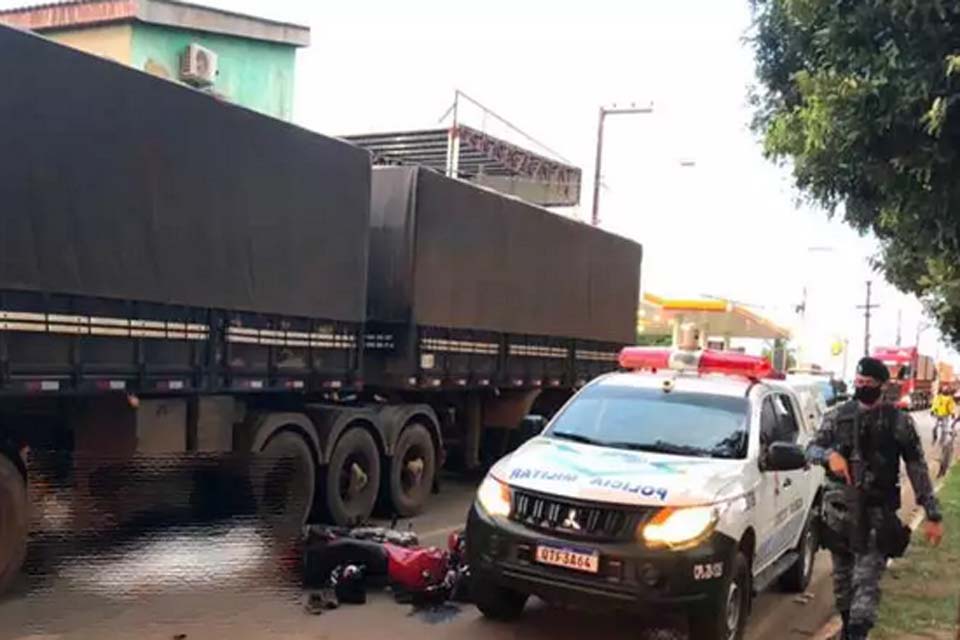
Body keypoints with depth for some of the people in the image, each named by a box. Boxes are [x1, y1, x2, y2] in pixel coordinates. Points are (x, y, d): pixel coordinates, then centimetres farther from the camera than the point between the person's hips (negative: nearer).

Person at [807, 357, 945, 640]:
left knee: (867, 580, -10)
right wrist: (829, 454, -18)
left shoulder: (899, 421, -1)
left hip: (877, 513, -3)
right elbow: (811, 450, 6)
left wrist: (933, 515, -2)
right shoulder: (838, 415, 5)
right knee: (842, 575, 14)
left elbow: (918, 470, 1)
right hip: (838, 508, 3)